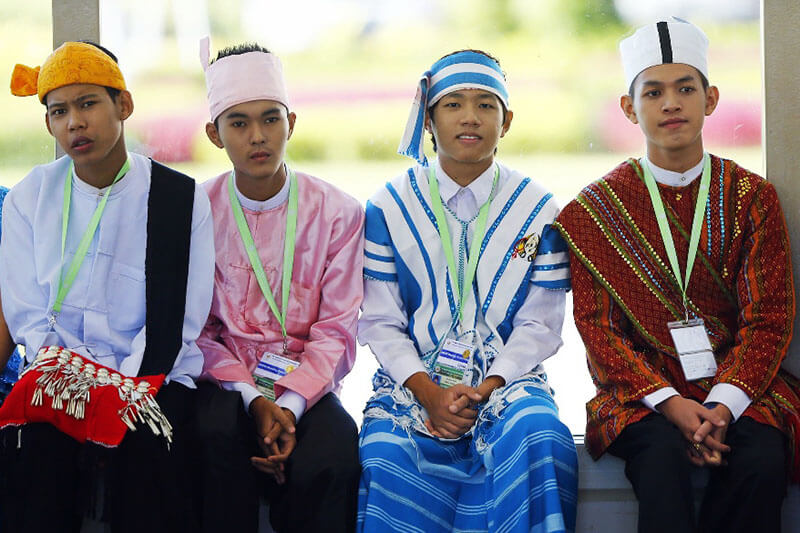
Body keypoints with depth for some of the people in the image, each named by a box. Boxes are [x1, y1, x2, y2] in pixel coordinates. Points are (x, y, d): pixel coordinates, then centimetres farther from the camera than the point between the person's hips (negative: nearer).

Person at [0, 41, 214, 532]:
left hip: (153, 376, -1)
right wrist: (70, 378, -15)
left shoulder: (182, 198, 3)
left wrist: (122, 391, -17)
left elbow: (179, 322, -2)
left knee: (147, 445, -33)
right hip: (59, 377, 1)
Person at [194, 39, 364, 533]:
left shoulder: (338, 213, 2)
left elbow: (336, 332, -2)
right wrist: (254, 400, -16)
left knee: (332, 461, -32)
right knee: (217, 437, -34)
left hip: (307, 386, 0)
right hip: (227, 382, 0)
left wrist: (289, 405, -18)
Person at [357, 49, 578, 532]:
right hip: (414, 378, 0)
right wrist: (428, 392, -13)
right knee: (388, 454, -33)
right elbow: (380, 322, 3)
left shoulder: (538, 210, 6)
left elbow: (539, 325, 3)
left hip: (506, 379, 0)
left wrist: (484, 392, -13)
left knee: (537, 435, -34)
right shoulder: (390, 207, 6)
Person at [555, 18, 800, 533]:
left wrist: (724, 404, -17)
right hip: (644, 392, -1)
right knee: (663, 457, -34)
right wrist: (670, 403, -17)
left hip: (737, 388, 1)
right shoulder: (595, 210, 5)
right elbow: (598, 325, 0)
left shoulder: (752, 197, 7)